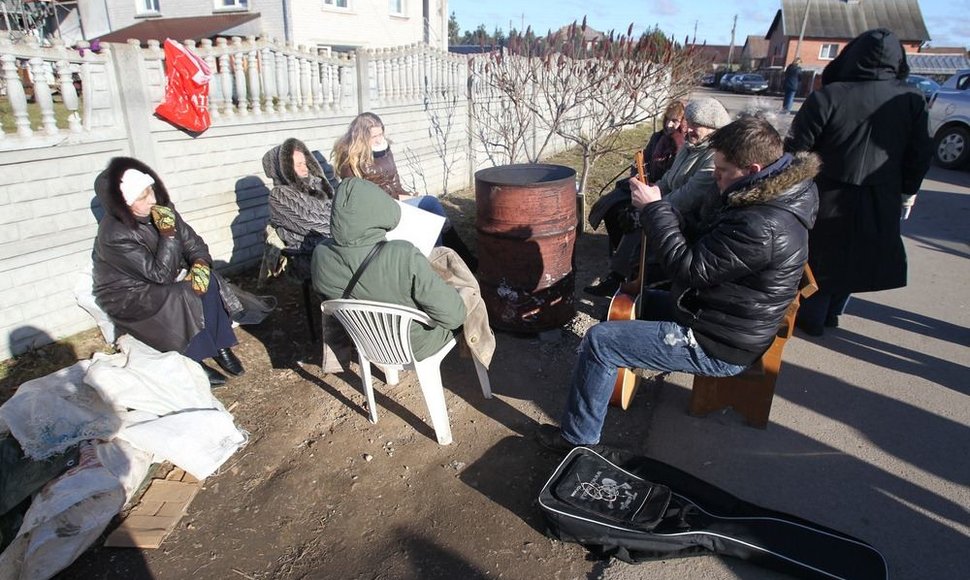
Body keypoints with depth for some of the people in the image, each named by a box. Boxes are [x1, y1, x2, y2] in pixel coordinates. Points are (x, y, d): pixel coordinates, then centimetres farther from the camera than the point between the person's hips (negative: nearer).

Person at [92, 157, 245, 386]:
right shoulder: (114, 234, -27)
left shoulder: (160, 210, -9)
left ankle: (220, 346, -12)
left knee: (206, 283, -22)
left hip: (164, 285, 6)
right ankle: (192, 360, -13)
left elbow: (194, 244, -4)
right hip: (128, 298, -6)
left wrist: (200, 264, -25)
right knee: (185, 296, -30)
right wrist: (168, 232, -32)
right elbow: (161, 273, -29)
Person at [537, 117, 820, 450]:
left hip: (717, 348, -10)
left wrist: (654, 208, -20)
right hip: (725, 317, 11)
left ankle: (578, 438, 2)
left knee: (599, 341, -13)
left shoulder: (763, 227, -32)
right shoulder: (779, 193, 1)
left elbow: (688, 269, -27)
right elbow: (706, 249, 9)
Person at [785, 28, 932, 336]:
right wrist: (907, 193, 17)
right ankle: (831, 313, 33)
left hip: (829, 198, -3)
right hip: (881, 205, 4)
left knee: (818, 258, 13)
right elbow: (920, 155, 3)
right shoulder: (913, 101, -4)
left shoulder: (826, 97, -16)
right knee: (853, 259, 21)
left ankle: (811, 318, 23)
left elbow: (796, 149, -13)